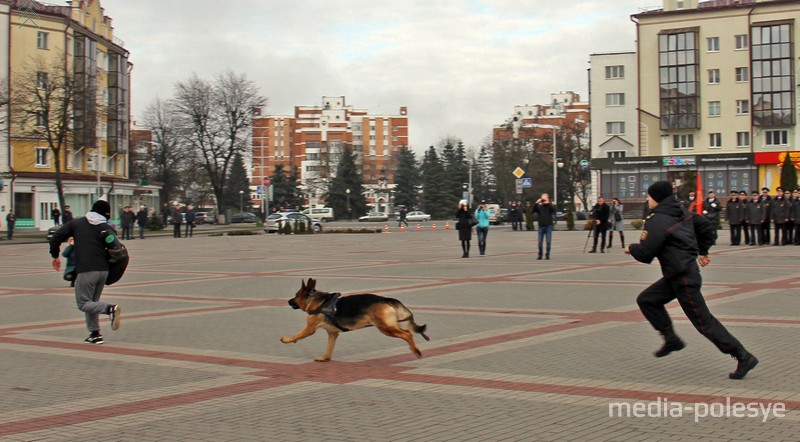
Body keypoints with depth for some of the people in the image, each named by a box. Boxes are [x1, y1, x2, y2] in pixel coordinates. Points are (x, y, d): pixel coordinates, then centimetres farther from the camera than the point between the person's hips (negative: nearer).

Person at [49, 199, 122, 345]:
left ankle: (110, 308, -23)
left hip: (86, 271, -3)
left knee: (83, 303, 2)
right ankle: (95, 333, 15)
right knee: (92, 301, 19)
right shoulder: (107, 228, 7)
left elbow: (56, 237, 5)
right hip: (104, 271, 3)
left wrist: (55, 256, 17)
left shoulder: (76, 223, 8)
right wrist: (109, 262, 11)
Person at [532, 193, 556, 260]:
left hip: (548, 226, -1)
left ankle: (547, 255, 7)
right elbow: (533, 210, -8)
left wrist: (548, 203, -24)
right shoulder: (539, 206, 5)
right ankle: (539, 255, 12)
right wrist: (536, 203, -19)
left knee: (548, 241, -2)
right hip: (541, 226, 1)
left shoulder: (550, 205, 3)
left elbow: (554, 209, -17)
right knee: (540, 242, 1)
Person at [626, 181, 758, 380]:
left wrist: (631, 248, 3)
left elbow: (645, 255, -19)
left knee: (703, 322, -4)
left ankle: (744, 357, 0)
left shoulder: (656, 221, -18)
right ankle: (671, 339, 17)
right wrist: (703, 251, 27)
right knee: (646, 300, 15)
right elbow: (706, 226, 19)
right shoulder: (681, 212, 10)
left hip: (684, 279, -10)